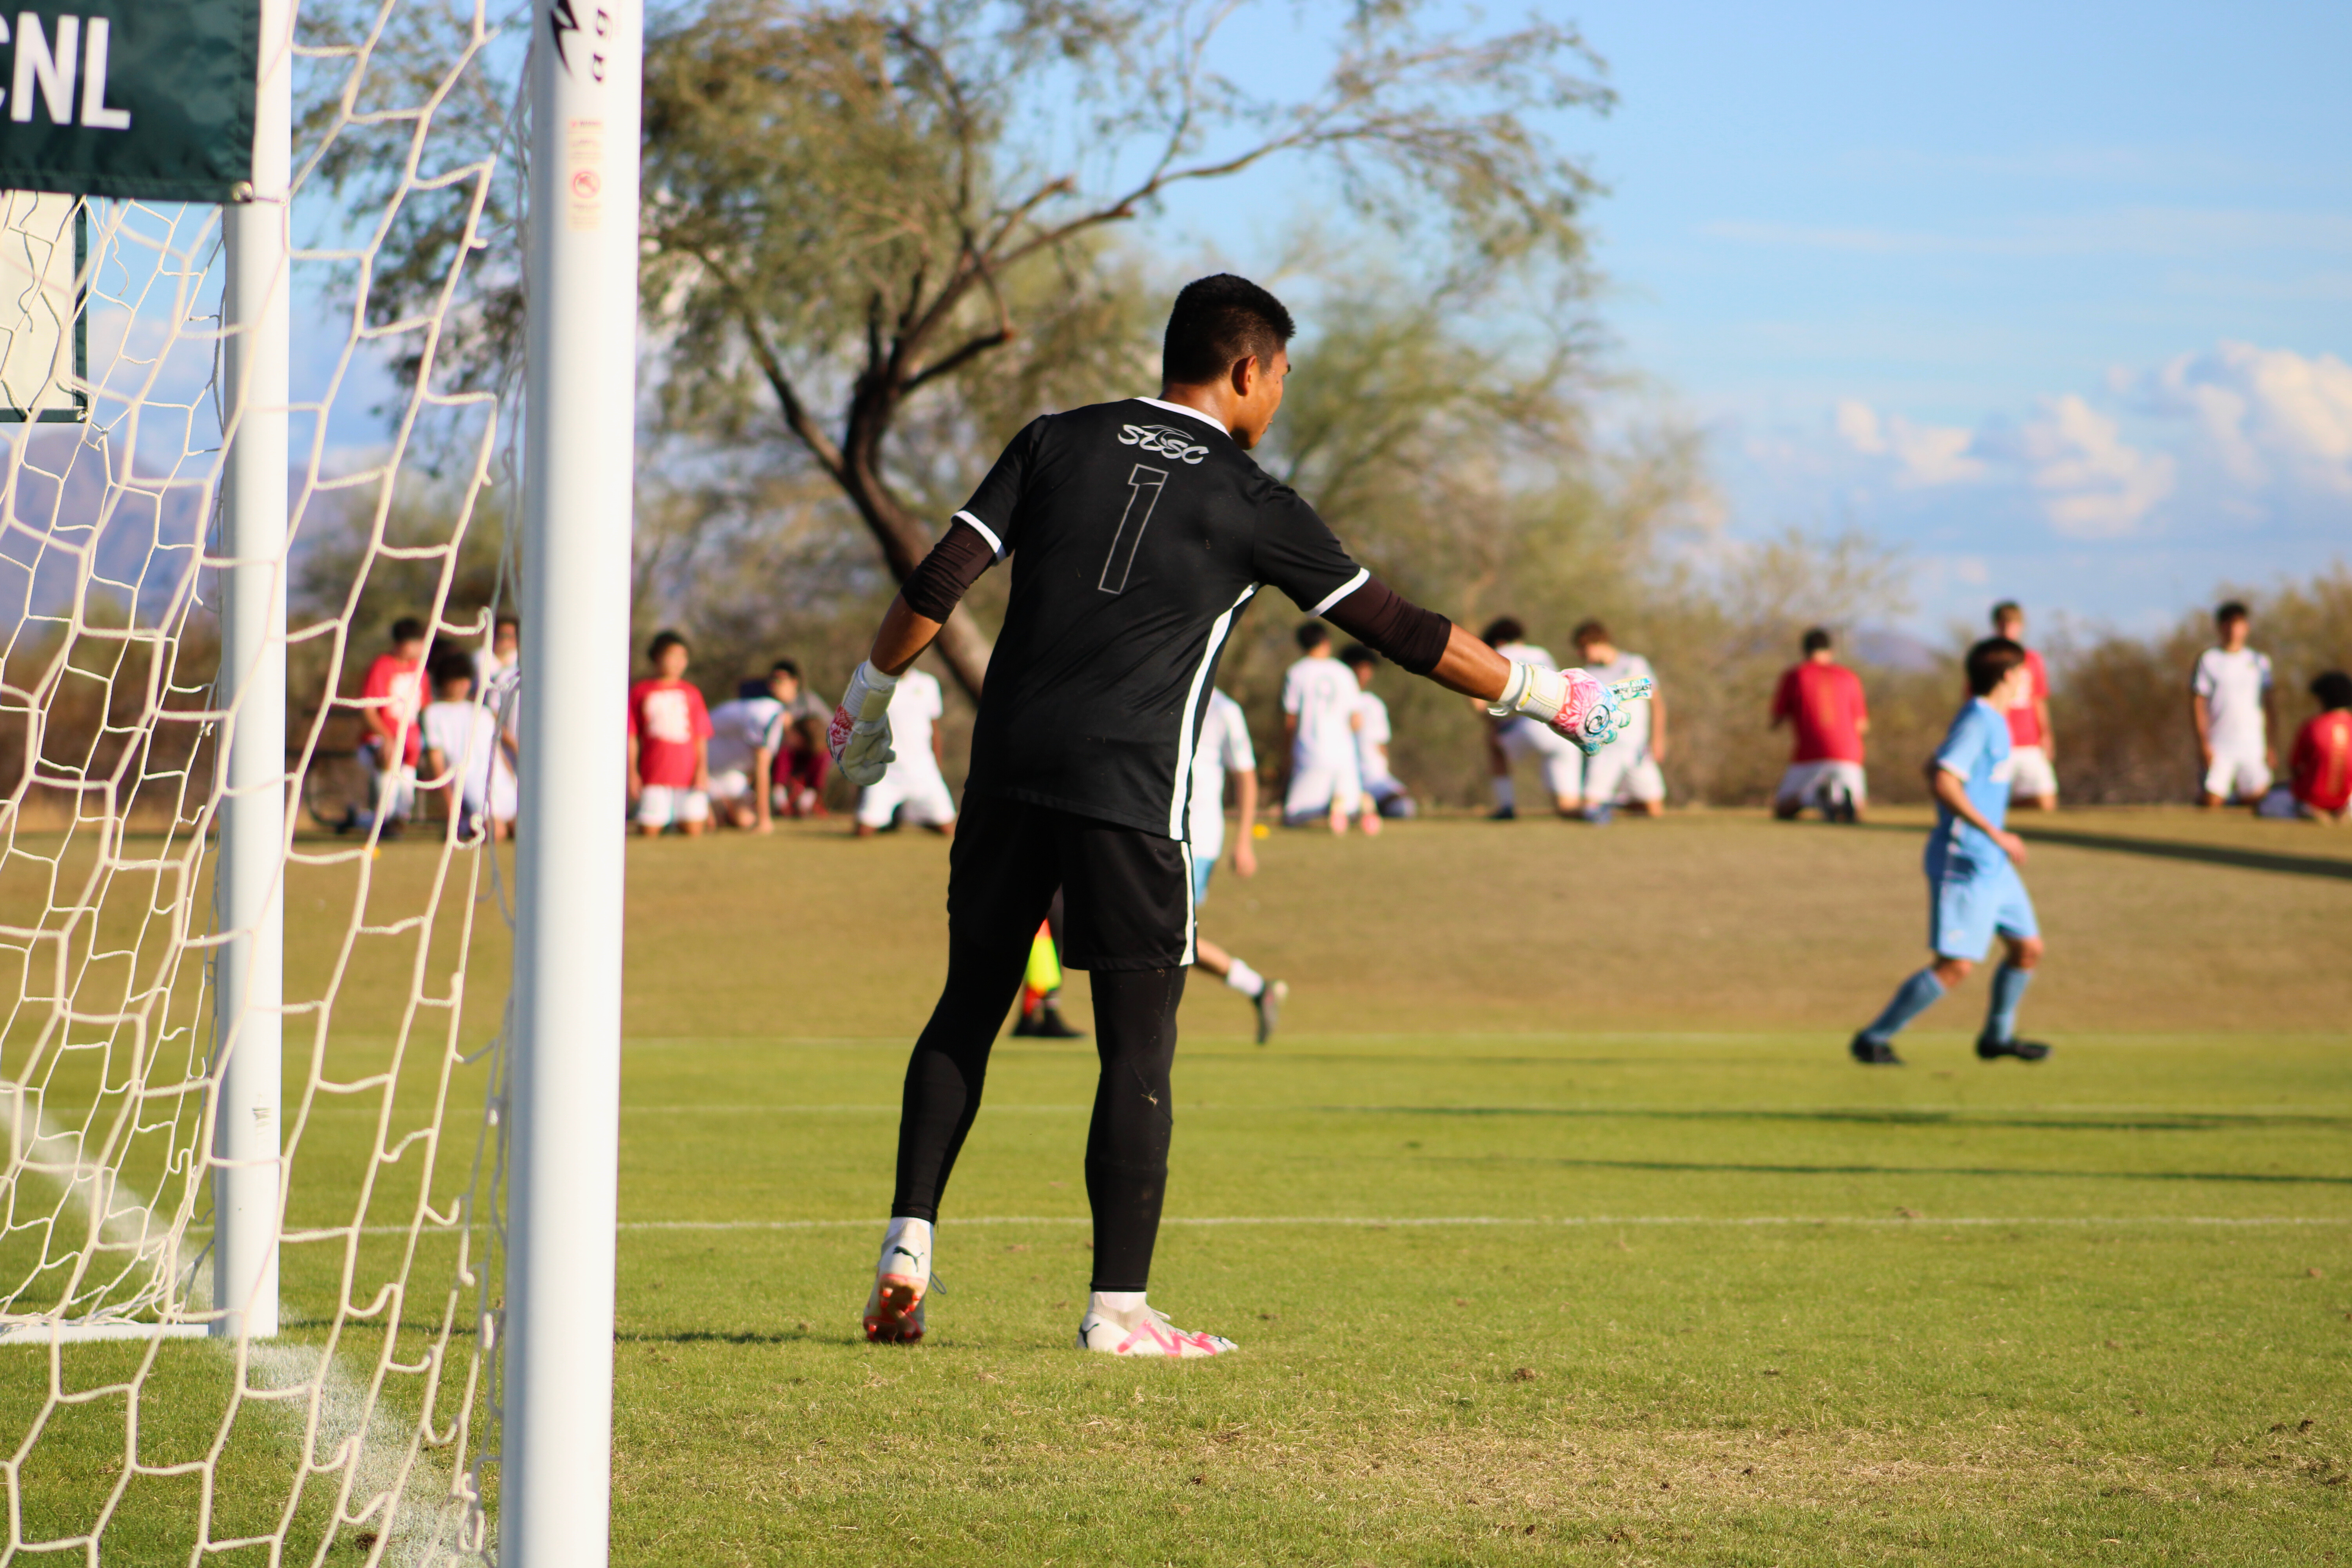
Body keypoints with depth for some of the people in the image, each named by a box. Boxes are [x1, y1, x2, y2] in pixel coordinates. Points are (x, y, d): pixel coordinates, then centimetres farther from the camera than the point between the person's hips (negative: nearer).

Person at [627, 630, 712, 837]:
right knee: (649, 832, -6)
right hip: (653, 779, -1)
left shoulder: (691, 694, 10)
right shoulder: (640, 692, 6)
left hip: (688, 776, 1)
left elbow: (701, 738, 9)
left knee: (693, 832, -6)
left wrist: (702, 770, -3)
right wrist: (632, 772, -1)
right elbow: (631, 737, 6)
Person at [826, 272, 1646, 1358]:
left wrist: (870, 696, 18)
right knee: (1138, 1044, 0)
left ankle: (908, 1245, 5)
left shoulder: (1059, 443, 11)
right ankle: (1118, 1308, -2)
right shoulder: (1250, 504, 2)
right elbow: (1394, 627, 4)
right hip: (1132, 790, -4)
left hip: (1009, 769, 4)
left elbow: (943, 578, 5)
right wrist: (1540, 695, 13)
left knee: (968, 1010, 16)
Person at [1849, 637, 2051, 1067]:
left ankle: (1997, 1036, 30)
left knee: (2028, 948, 13)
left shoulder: (1993, 721, 12)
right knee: (1956, 965, -11)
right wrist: (1995, 834, -29)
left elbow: (1934, 768, 23)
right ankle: (1874, 1039, -3)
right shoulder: (1977, 722, -17)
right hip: (1964, 864, -10)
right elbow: (1943, 782, -27)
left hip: (1993, 865, 10)